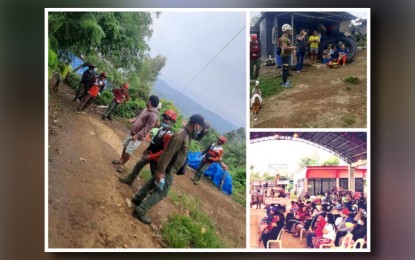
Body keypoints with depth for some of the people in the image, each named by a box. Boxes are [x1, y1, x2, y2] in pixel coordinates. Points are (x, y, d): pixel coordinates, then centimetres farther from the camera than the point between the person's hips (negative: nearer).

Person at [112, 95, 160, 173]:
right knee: (125, 146, 21)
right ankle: (120, 160, 41)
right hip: (132, 132, 9)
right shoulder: (146, 109, 5)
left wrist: (137, 135, -31)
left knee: (128, 151, -3)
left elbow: (147, 128, -29)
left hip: (138, 137, -9)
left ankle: (122, 165, 17)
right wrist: (133, 120, 5)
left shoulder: (153, 115, -26)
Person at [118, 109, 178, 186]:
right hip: (150, 153, 9)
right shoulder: (162, 128, 1)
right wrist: (147, 150, 16)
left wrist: (151, 156, -25)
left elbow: (165, 151, -28)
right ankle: (130, 179, 37)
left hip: (156, 158, -9)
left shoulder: (169, 135, -27)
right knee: (139, 164, 20)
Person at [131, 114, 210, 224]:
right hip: (167, 170, -10)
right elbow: (168, 154, -29)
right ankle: (140, 211, 3)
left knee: (152, 183, 24)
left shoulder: (187, 134, 1)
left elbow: (198, 137, 24)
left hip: (166, 168, 10)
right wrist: (160, 171, -27)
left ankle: (137, 199, 42)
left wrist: (204, 131, 4)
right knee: (161, 193, -1)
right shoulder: (181, 136, -29)